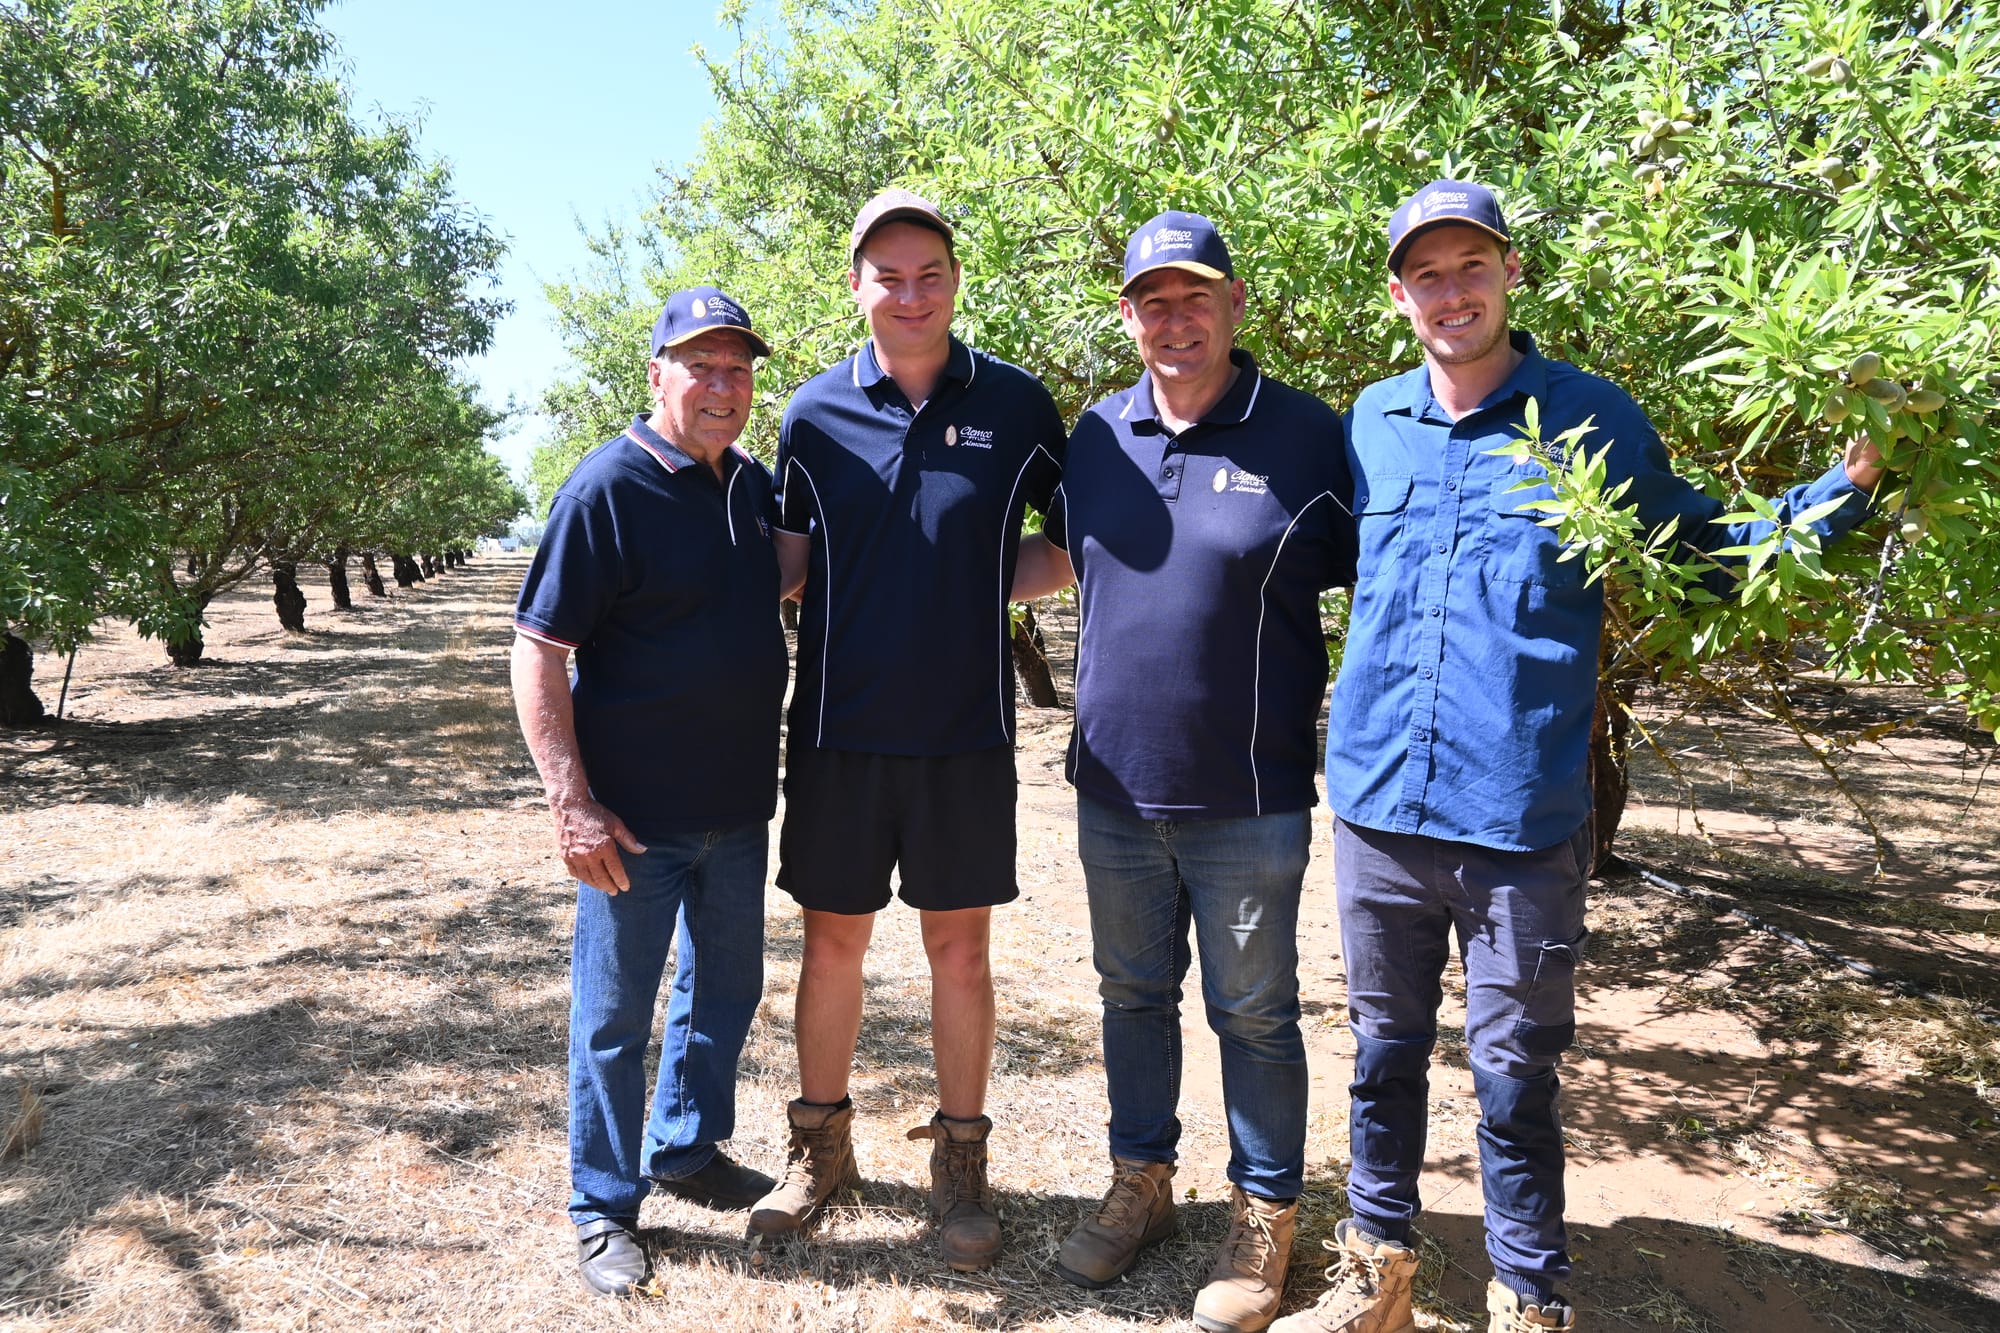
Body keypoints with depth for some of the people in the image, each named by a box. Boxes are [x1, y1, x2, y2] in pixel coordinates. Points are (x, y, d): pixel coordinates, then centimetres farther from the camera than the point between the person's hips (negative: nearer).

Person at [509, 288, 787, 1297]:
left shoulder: (755, 485, 5)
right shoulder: (607, 487, -14)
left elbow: (792, 586, 20)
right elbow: (538, 652, -16)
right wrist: (573, 803, -20)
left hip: (738, 803, 7)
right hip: (637, 818, -7)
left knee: (727, 986, 19)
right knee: (616, 1013, 7)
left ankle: (688, 1148, 40)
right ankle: (605, 1207, 25)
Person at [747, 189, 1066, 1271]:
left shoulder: (1015, 403, -1)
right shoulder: (815, 412, 1)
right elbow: (788, 561, 9)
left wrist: (998, 589, -5)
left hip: (965, 730, -1)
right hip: (839, 726, 1)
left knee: (960, 947, 8)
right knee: (832, 939, 11)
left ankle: (960, 1160, 26)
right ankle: (820, 1143, 31)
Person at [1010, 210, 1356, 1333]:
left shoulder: (1309, 437, -8)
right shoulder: (1099, 435, 6)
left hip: (1249, 802, -4)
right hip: (1115, 790, 5)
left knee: (1254, 1014, 10)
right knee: (1133, 995, 19)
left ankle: (1266, 1217, 30)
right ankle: (1141, 1184, 39)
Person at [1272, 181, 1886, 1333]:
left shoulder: (1594, 418, -1)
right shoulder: (1370, 424, 8)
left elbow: (1703, 549, 9)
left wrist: (1852, 480, -3)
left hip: (1522, 817, -3)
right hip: (1378, 804, 3)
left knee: (1516, 1077, 7)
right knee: (1385, 1052, 16)